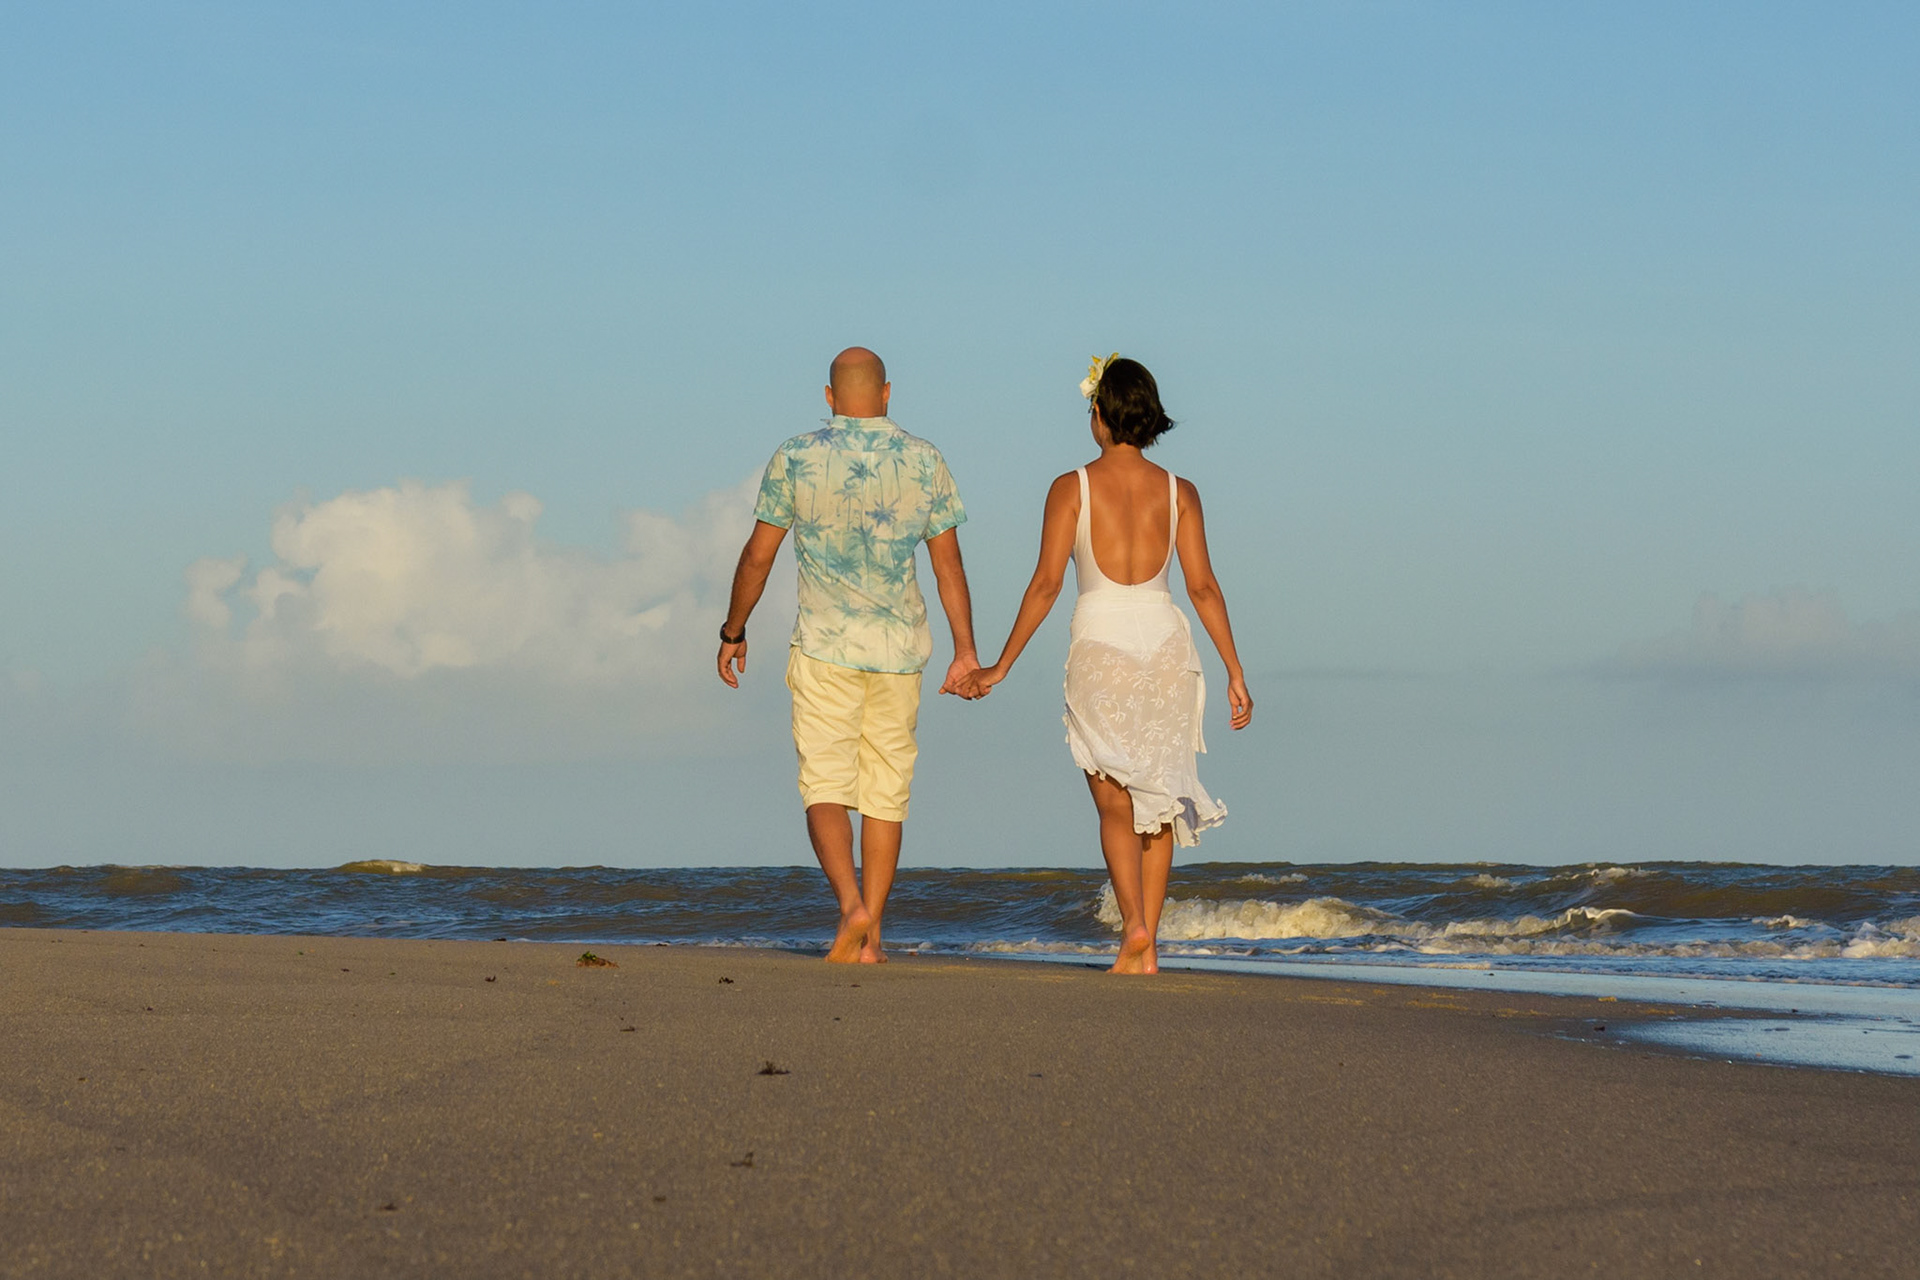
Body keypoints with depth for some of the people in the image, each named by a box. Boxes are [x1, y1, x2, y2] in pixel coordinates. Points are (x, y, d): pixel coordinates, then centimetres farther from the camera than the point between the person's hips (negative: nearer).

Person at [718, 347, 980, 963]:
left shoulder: (795, 458, -2)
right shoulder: (924, 461, 3)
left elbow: (757, 555, 2)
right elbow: (949, 564, 2)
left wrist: (733, 632, 13)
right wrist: (965, 650, 5)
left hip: (825, 646, -2)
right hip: (899, 647, 2)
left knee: (826, 790, -1)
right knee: (885, 794, 9)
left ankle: (851, 905, -24)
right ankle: (871, 936, 8)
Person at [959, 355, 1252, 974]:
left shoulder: (1072, 488, -4)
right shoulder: (1178, 492, 3)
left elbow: (1046, 584, -7)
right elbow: (1203, 586, 0)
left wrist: (1000, 667, -1)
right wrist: (1235, 673, 5)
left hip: (1100, 646, -2)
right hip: (1166, 645, 2)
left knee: (1116, 806, 5)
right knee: (1158, 801, 13)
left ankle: (1133, 924, -17)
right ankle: (1147, 948, 9)